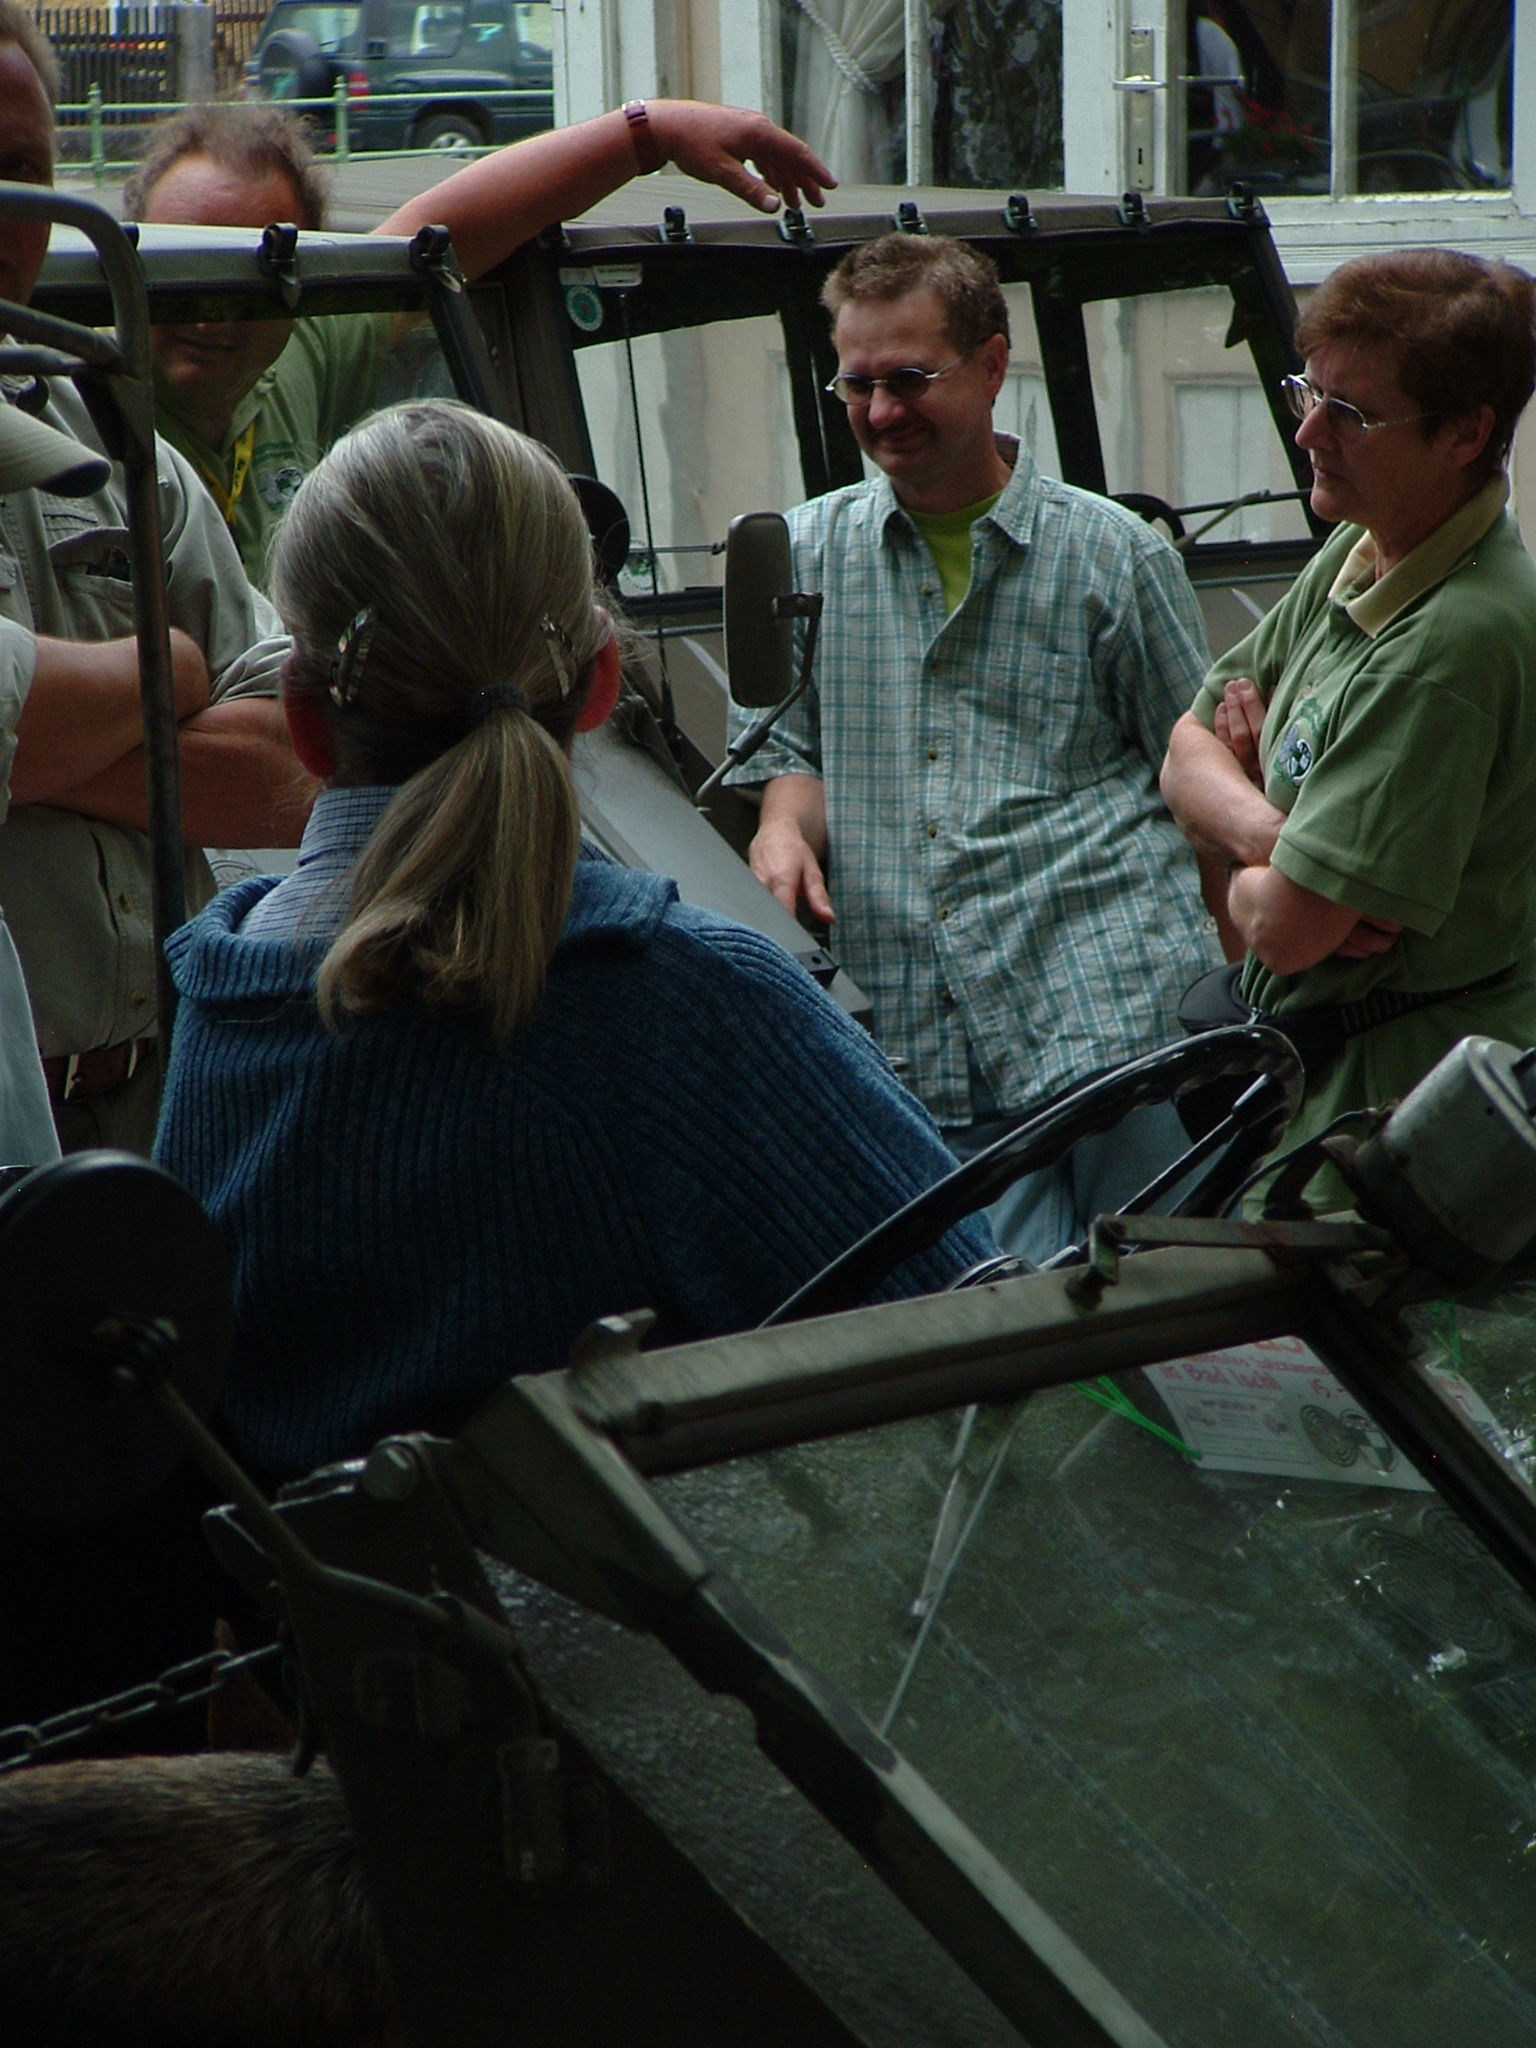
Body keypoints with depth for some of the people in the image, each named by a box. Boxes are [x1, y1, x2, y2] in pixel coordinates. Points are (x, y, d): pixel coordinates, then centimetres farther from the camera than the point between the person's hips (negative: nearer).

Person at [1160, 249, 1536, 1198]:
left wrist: (1252, 880, -3)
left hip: (1402, 1097, -9)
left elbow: (1287, 931, -27)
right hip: (1314, 1059, 9)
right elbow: (1190, 751, 7)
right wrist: (1276, 834, -15)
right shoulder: (1356, 556, 4)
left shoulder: (1459, 640, -27)